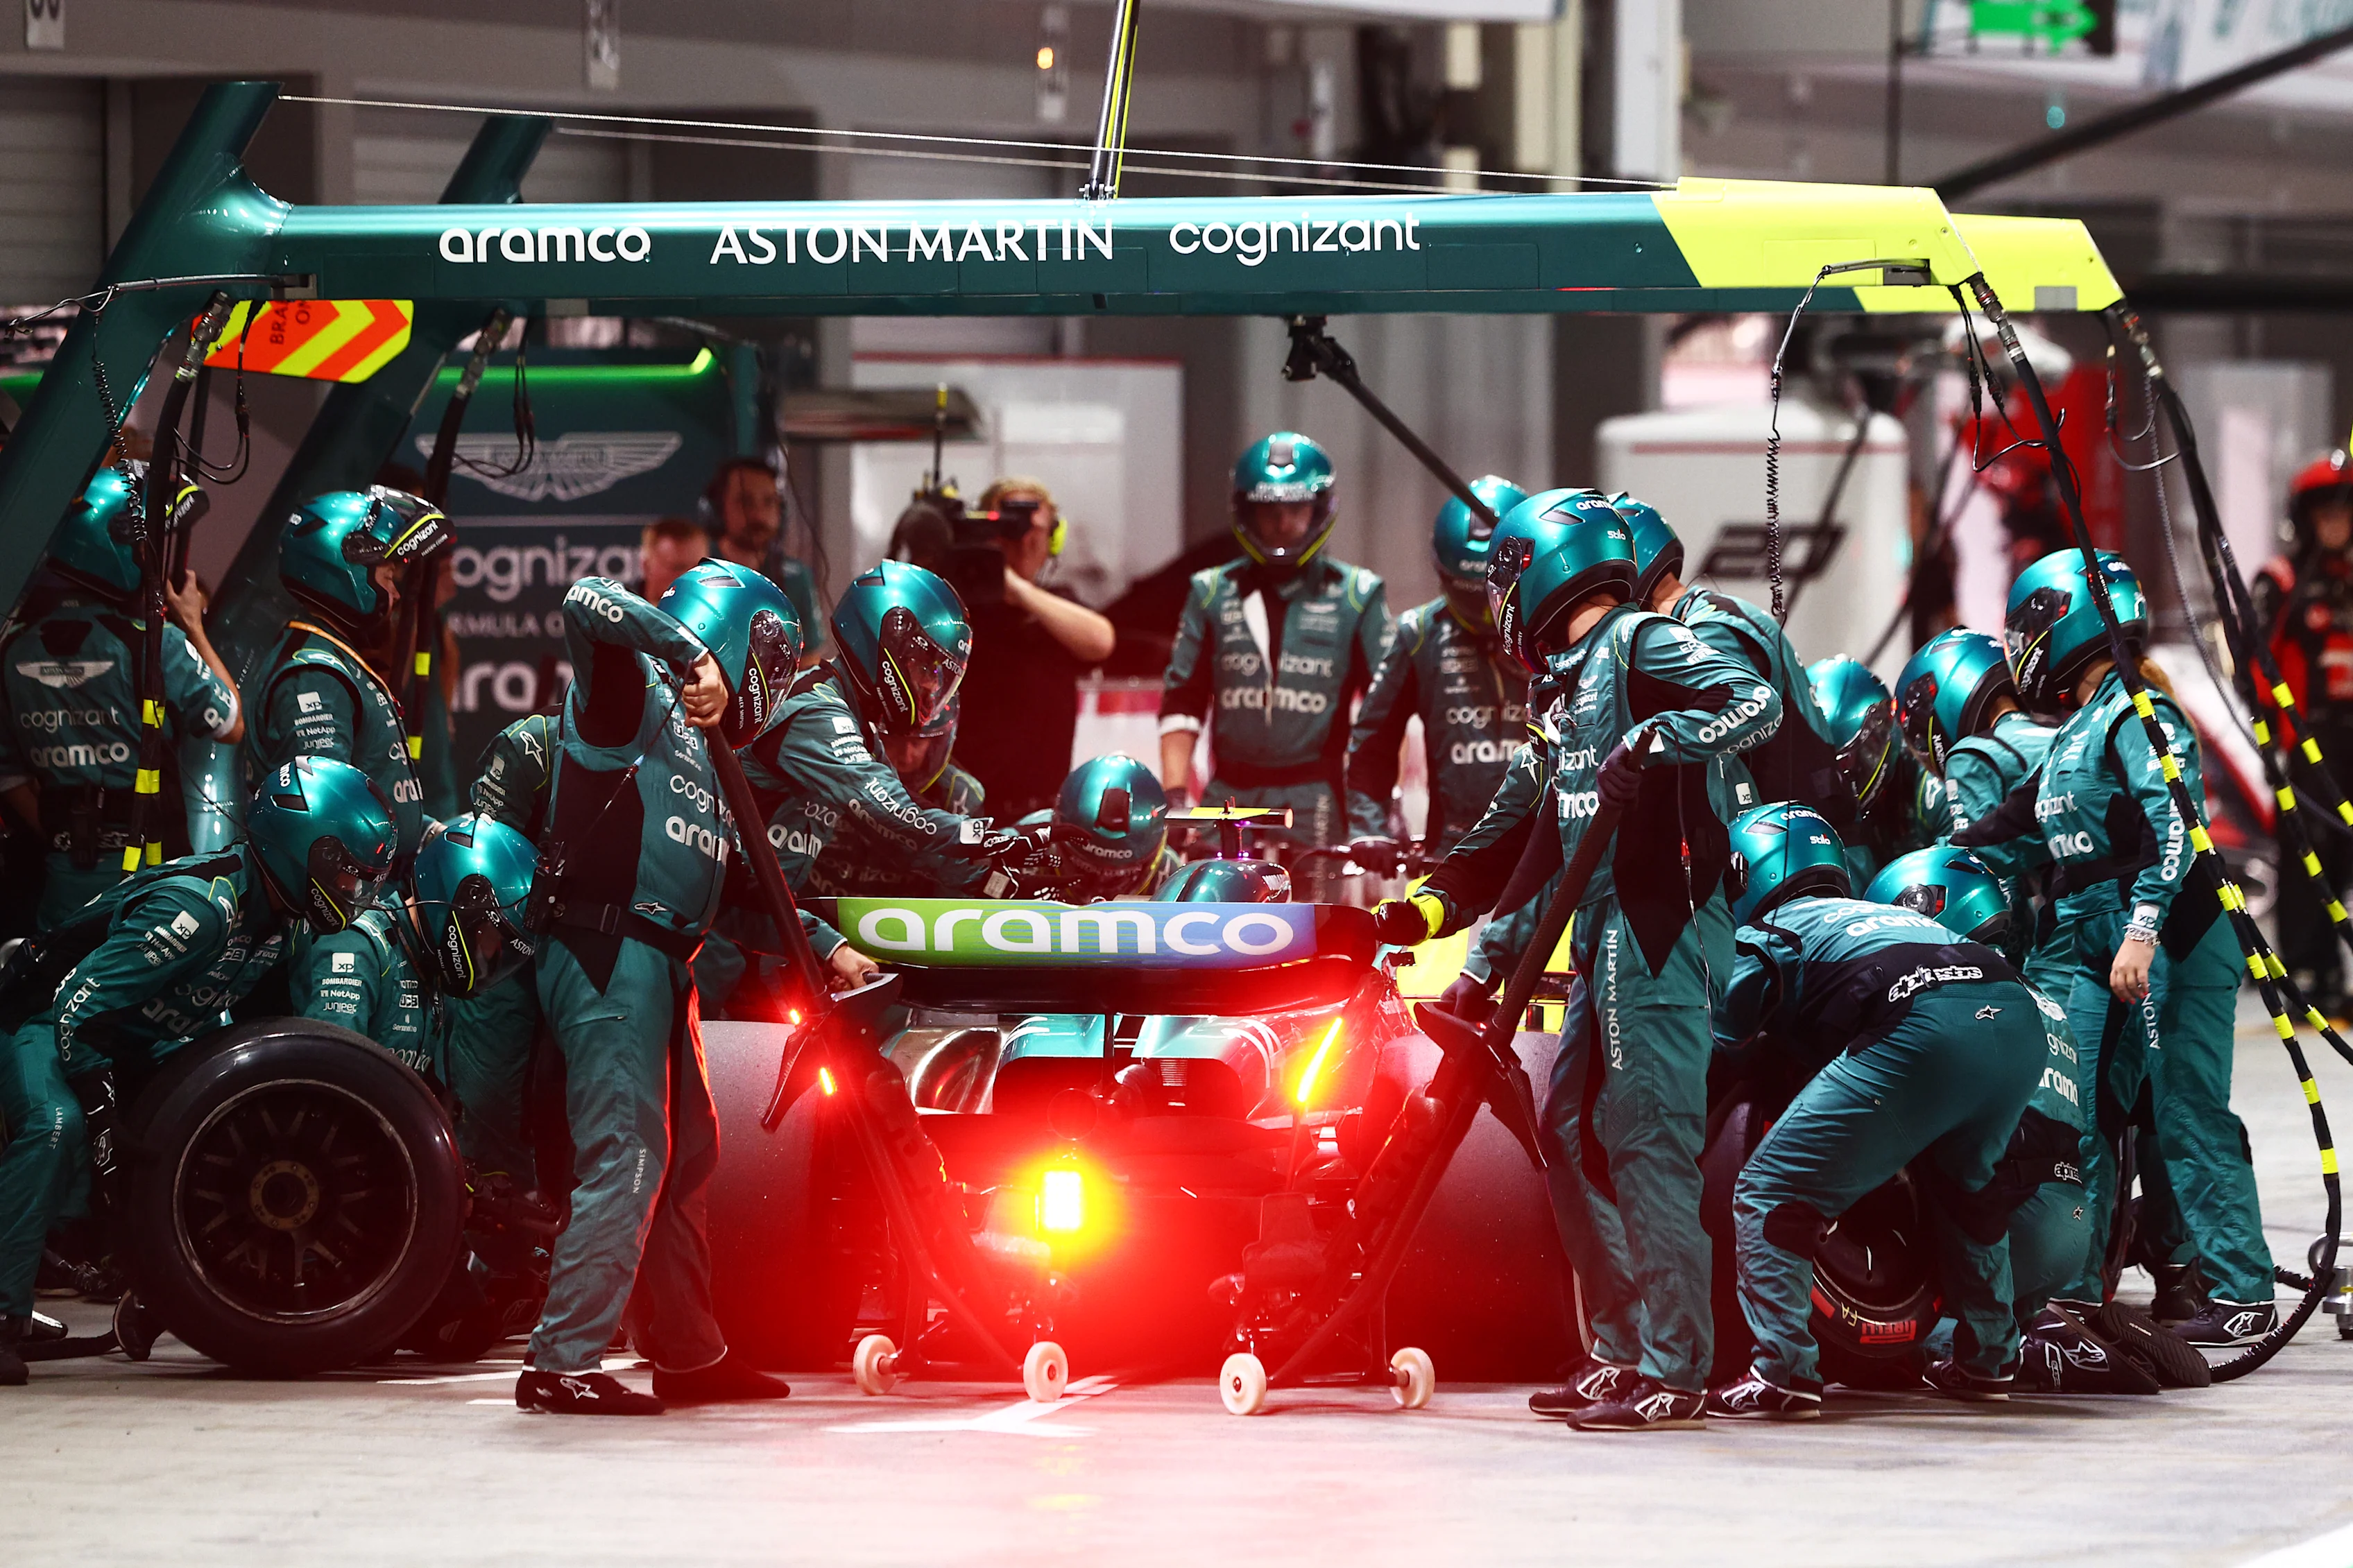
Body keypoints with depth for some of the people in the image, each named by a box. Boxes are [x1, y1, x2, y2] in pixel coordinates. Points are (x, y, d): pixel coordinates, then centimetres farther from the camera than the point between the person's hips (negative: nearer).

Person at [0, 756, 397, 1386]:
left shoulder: (276, 916, -2)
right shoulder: (200, 906, -31)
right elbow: (80, 1007, -32)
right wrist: (103, 1116, -31)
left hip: (141, 1042, 9)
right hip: (53, 1023, -9)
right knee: (58, 1129, -36)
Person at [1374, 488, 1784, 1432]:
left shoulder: (1638, 644, -4)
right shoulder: (1574, 685, 24)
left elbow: (1753, 703, -19)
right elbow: (1531, 839, 27)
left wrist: (1650, 744, -26)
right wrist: (1427, 909, 23)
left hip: (1655, 928, -10)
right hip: (1604, 937, 10)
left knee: (1649, 1143, -11)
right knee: (1576, 1141, 11)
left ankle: (1672, 1370, -11)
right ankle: (1621, 1353, 16)